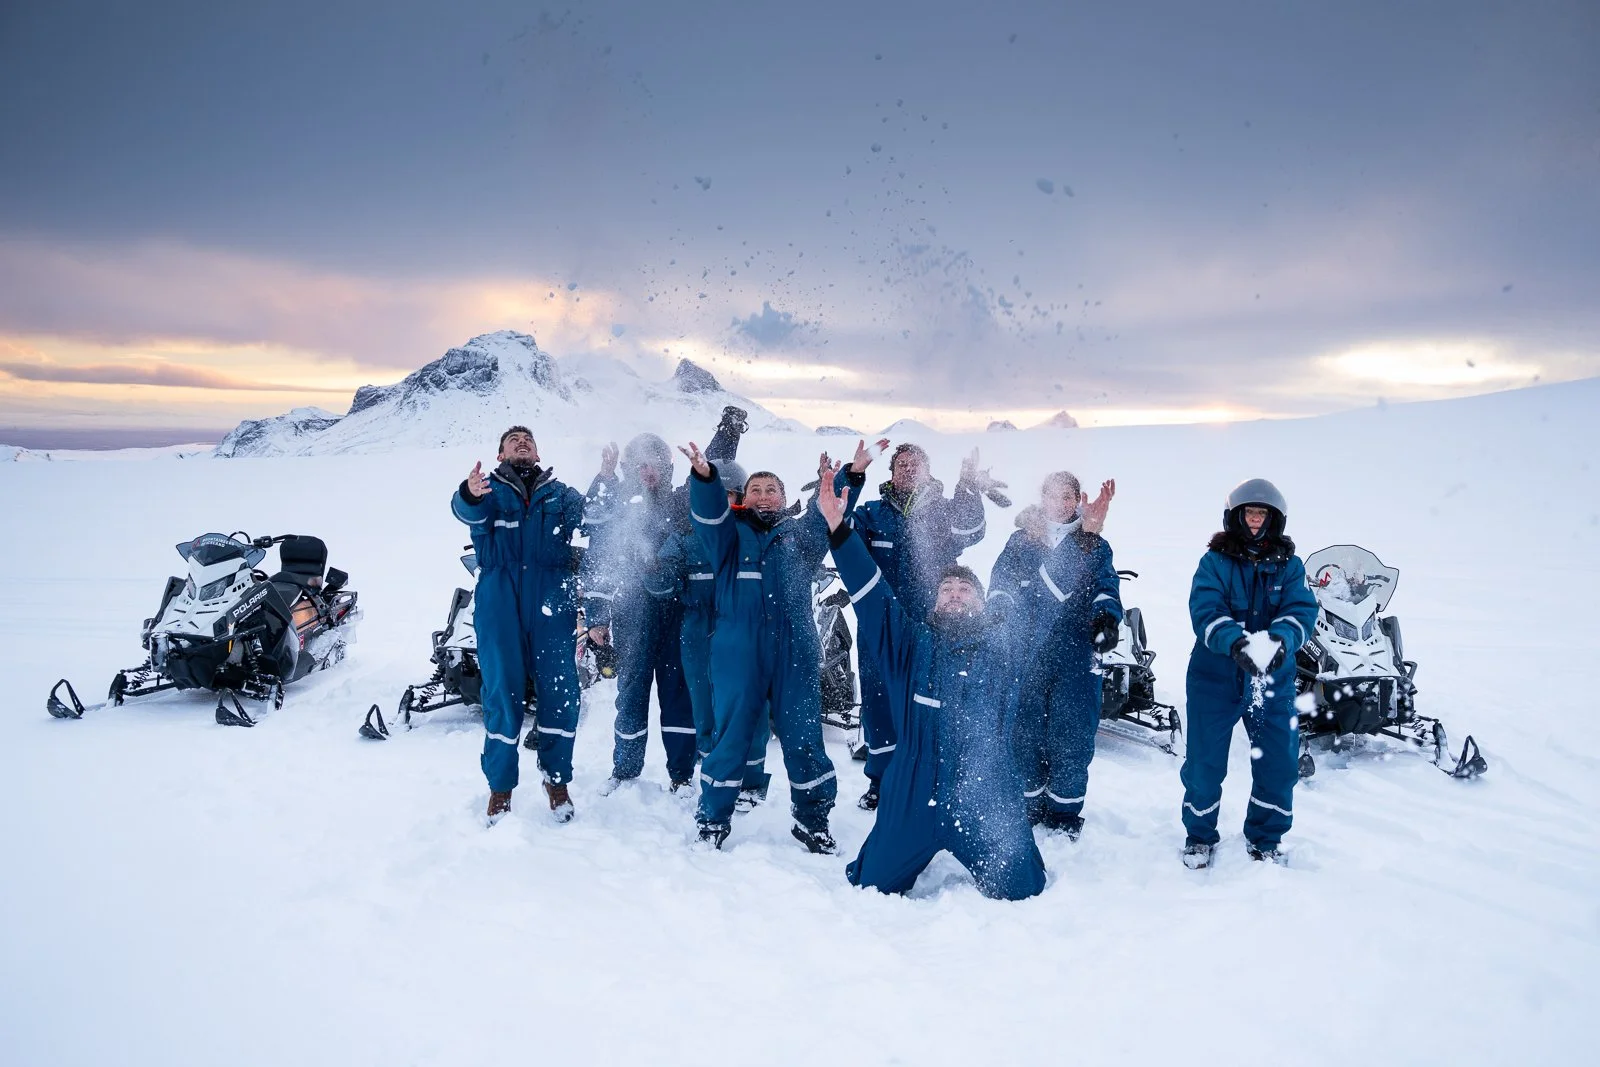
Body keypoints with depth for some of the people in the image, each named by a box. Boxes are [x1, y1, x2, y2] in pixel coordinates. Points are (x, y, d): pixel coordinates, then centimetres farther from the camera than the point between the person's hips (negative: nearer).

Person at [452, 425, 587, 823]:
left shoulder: (562, 494, 16)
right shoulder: (490, 491, 9)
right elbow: (468, 511, -14)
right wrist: (469, 493, -38)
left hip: (552, 608, 1)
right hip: (500, 608, -1)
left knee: (561, 693, 1)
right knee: (502, 695, 0)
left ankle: (557, 779, 18)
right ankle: (500, 787, 14)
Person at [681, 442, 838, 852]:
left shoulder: (800, 536, 16)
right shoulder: (731, 534, 12)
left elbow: (826, 516, -1)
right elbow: (709, 513, -7)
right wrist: (704, 477, -28)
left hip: (795, 652, 1)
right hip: (738, 652, -1)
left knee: (803, 737, 5)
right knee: (730, 734, 3)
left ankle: (812, 821, 20)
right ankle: (713, 819, 19)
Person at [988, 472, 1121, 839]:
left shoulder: (1094, 546, 11)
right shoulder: (1021, 541, 12)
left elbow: (1106, 587, 0)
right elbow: (999, 582, 5)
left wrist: (1107, 616, -21)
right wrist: (998, 614, -14)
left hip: (1075, 656, 0)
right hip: (1025, 654, 0)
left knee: (1072, 735, 0)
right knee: (1025, 731, 3)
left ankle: (1065, 813, 14)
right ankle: (1028, 806, 18)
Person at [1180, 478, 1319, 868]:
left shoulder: (1289, 566, 4)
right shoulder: (1215, 562, -3)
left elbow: (1301, 610, -10)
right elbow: (1205, 611, -16)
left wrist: (1281, 639, -32)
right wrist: (1235, 641, -35)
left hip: (1274, 679, 2)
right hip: (1215, 678, -2)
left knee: (1280, 763, 5)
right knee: (1204, 762, 4)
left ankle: (1265, 839, 27)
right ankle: (1199, 835, 25)